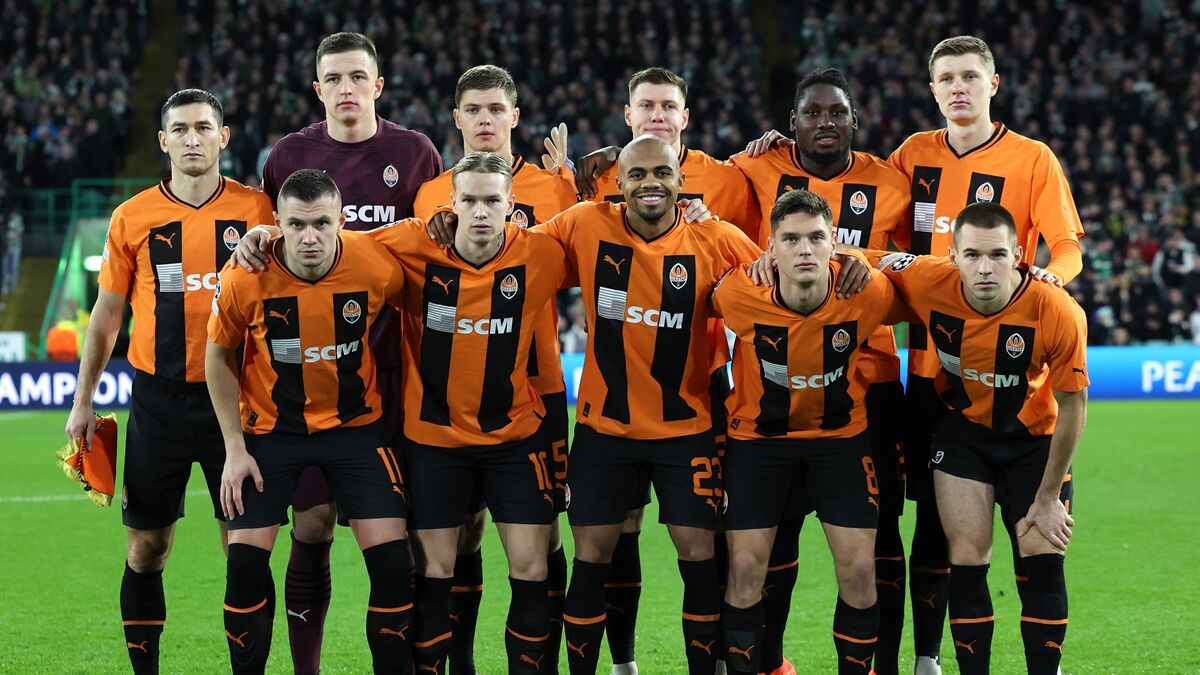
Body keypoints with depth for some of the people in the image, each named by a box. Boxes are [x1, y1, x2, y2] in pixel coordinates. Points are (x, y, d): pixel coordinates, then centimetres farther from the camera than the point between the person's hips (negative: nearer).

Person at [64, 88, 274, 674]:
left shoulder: (256, 210, 0)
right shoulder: (133, 218, 2)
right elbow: (107, 312, 8)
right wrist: (83, 401, 7)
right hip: (159, 399, 1)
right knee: (147, 547, 5)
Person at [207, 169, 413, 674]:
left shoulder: (379, 267, -19)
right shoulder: (245, 278, -19)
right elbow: (219, 357, -2)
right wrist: (235, 448, -5)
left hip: (356, 424, 0)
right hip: (271, 428, 0)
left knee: (391, 558, -9)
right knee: (245, 559, -8)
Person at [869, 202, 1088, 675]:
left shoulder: (1058, 312, -30)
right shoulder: (930, 284, -26)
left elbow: (1072, 408, -17)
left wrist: (1047, 498, -11)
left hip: (1034, 436, -1)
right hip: (962, 428, 1)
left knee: (1044, 561, -8)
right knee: (967, 560, -7)